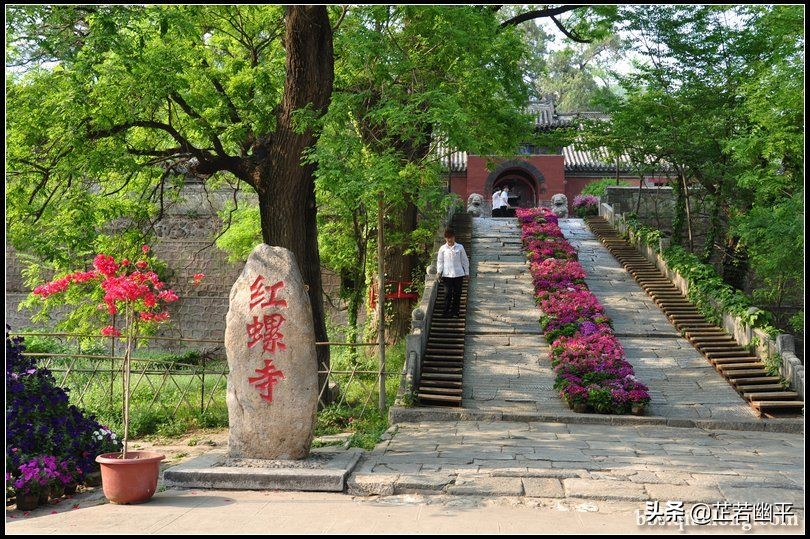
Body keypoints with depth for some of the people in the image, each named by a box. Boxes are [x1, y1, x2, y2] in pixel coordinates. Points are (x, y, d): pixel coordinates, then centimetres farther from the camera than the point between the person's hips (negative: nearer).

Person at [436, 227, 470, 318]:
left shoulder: (460, 247, 5)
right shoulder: (442, 248, 5)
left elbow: (465, 260, 11)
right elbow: (440, 261, 8)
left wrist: (466, 272, 10)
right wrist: (439, 271, -4)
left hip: (458, 274, 1)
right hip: (447, 275, -1)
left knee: (457, 293, 4)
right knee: (448, 293, -6)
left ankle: (455, 312, 12)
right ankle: (446, 311, 4)